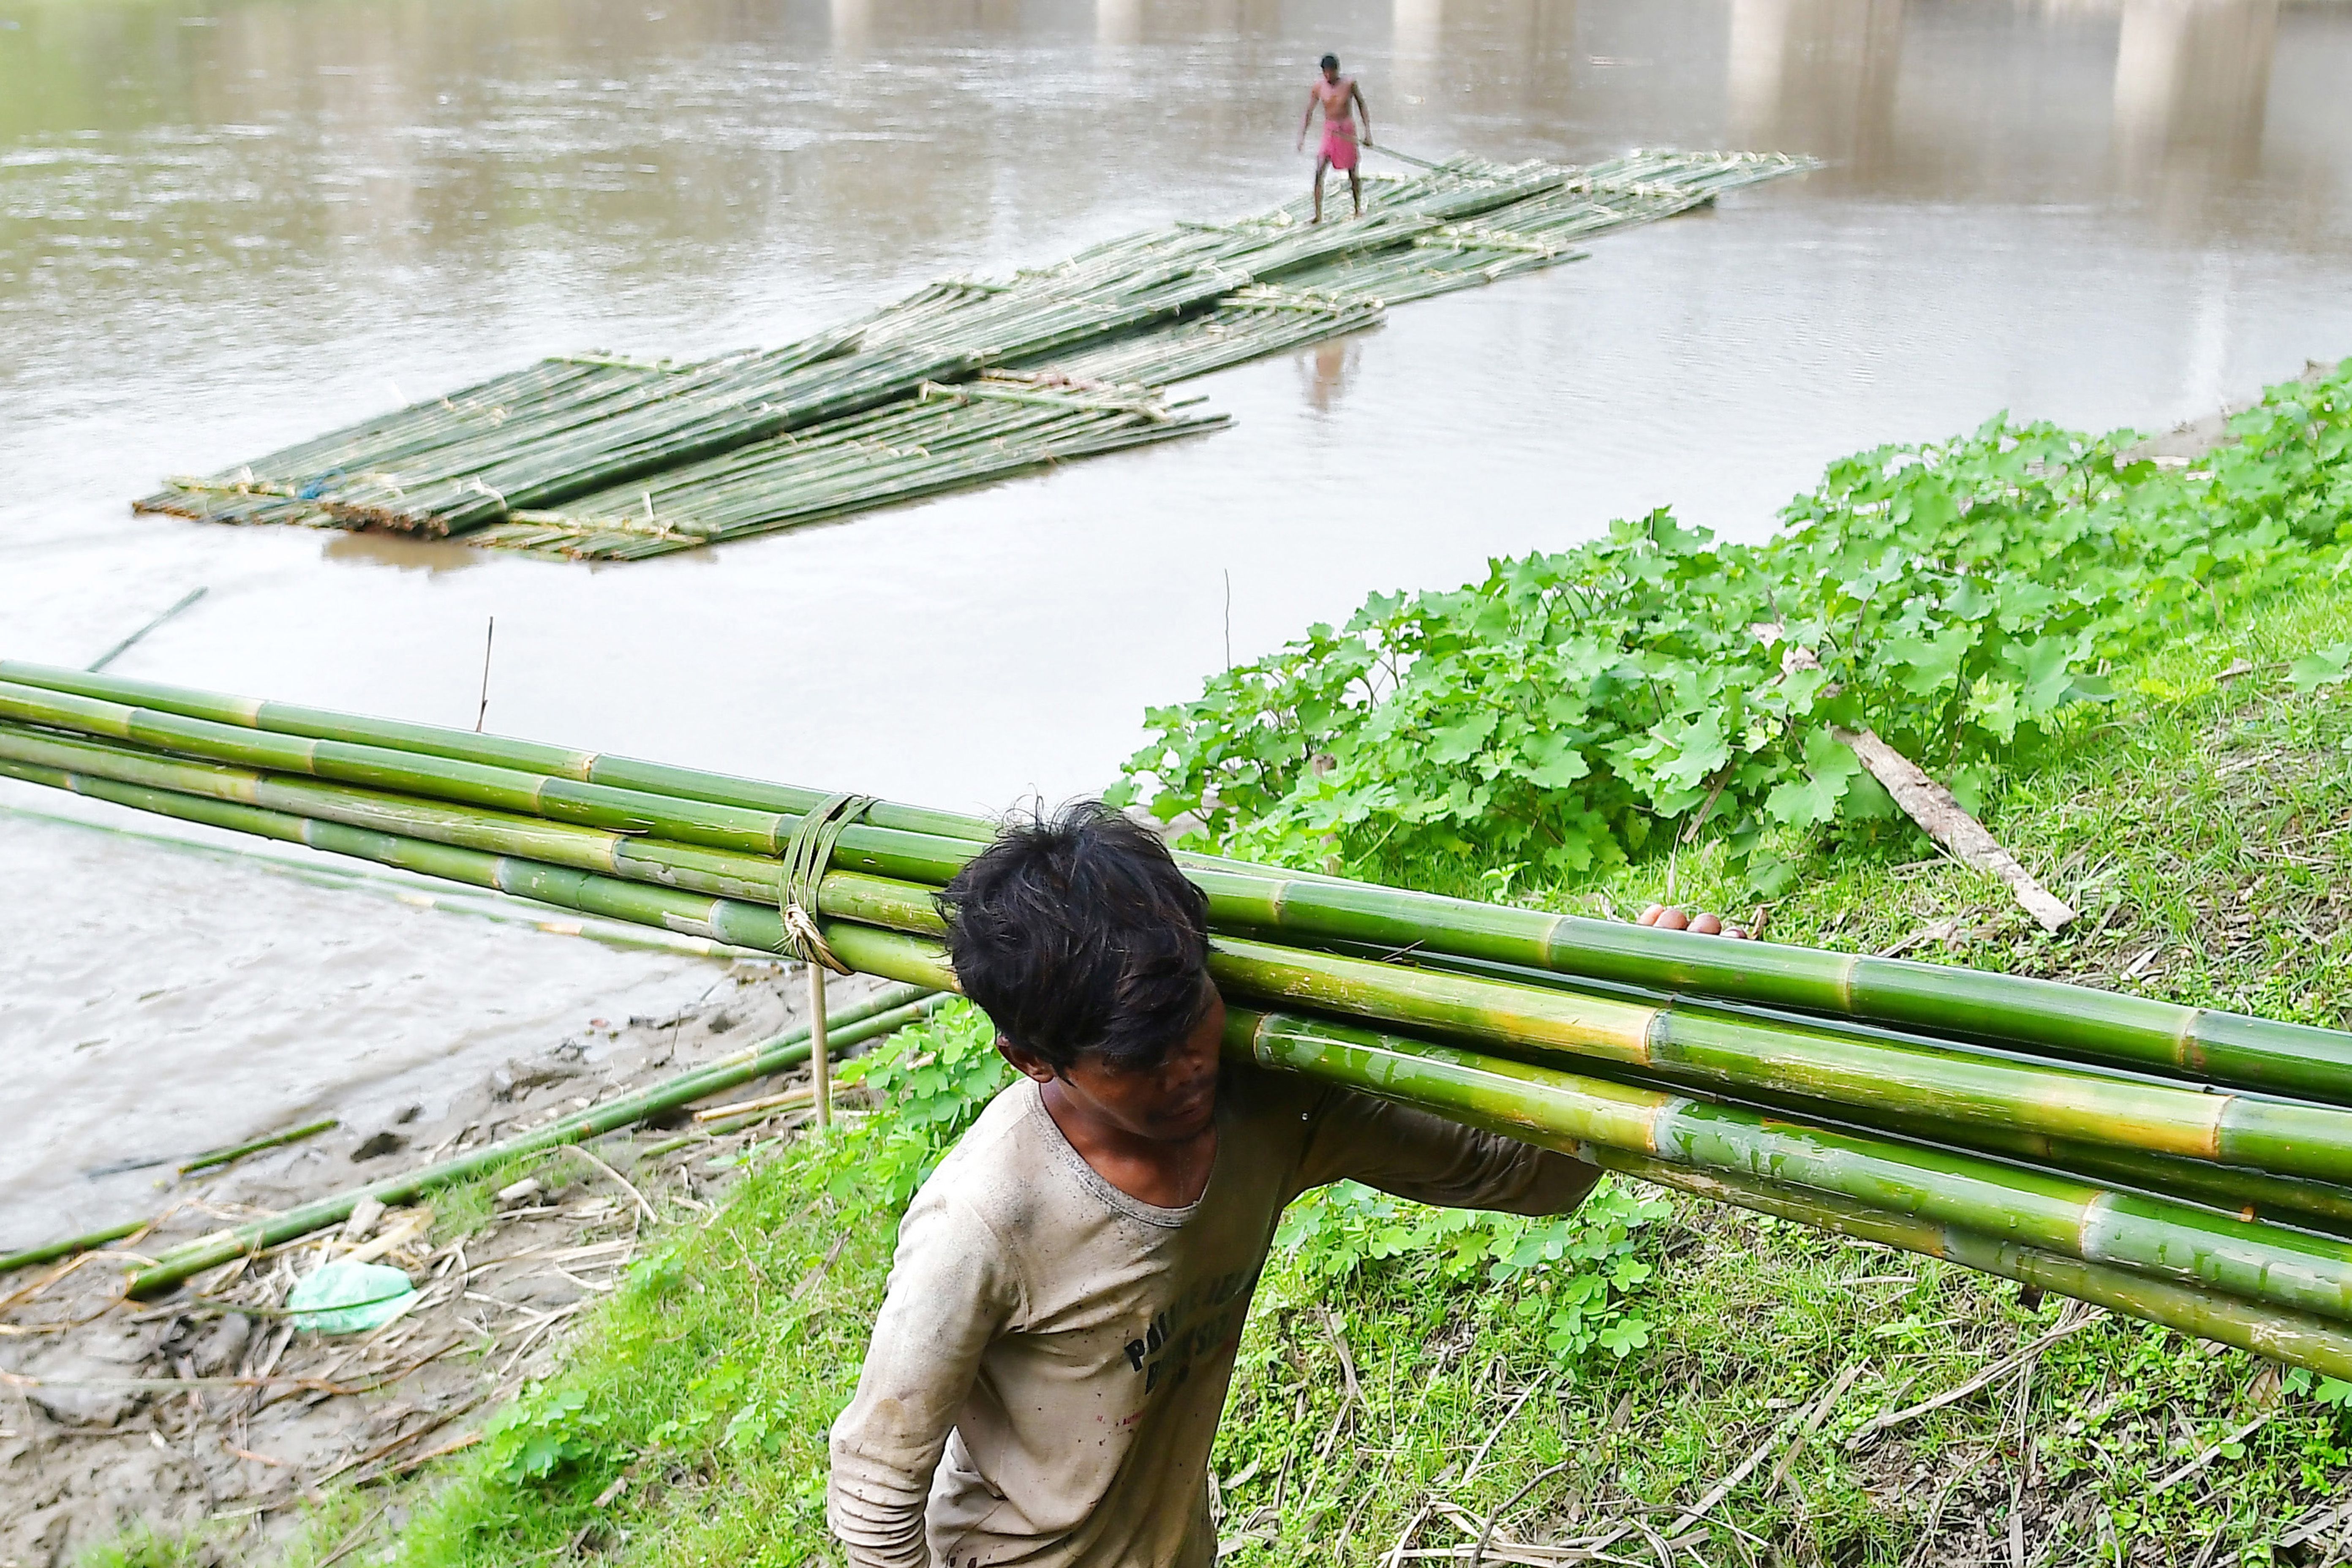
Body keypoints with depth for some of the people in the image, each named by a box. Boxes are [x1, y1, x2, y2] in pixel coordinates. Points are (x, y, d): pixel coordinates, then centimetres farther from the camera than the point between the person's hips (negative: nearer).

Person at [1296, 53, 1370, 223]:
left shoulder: (1350, 84, -9)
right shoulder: (1318, 87, -6)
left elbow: (1363, 107, 0)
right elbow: (1309, 113, 1)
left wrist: (1368, 133, -4)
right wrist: (1302, 137, -7)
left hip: (1348, 132, -1)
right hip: (1329, 131, 1)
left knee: (1353, 174, 8)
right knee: (1319, 172, -12)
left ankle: (1359, 208, 31)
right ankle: (1319, 215, -11)